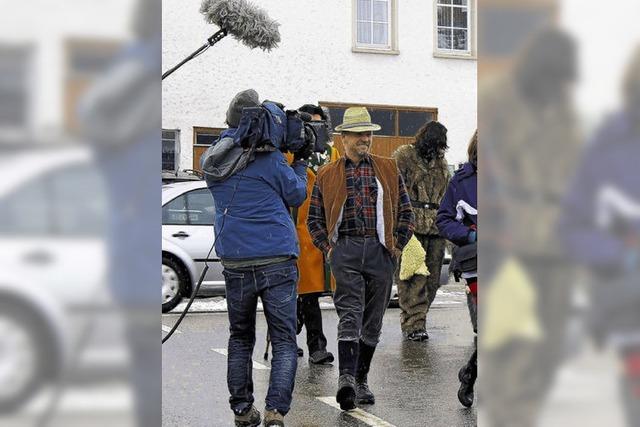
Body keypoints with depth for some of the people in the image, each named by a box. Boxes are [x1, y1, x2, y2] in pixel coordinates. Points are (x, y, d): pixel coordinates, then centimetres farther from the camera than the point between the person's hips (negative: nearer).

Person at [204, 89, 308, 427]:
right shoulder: (269, 157, -6)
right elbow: (296, 195, 6)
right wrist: (300, 163, 22)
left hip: (234, 260, 4)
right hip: (277, 259, -4)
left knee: (240, 338, 17)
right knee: (284, 340, 1)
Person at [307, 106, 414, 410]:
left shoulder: (388, 170, 14)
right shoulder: (327, 176, 10)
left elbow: (405, 211, 15)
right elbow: (314, 218, 13)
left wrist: (397, 245, 6)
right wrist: (327, 247, 2)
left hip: (380, 252, 2)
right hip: (345, 251, -2)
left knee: (373, 322, 8)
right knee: (350, 315, -16)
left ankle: (361, 380, 20)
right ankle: (346, 378, -25)